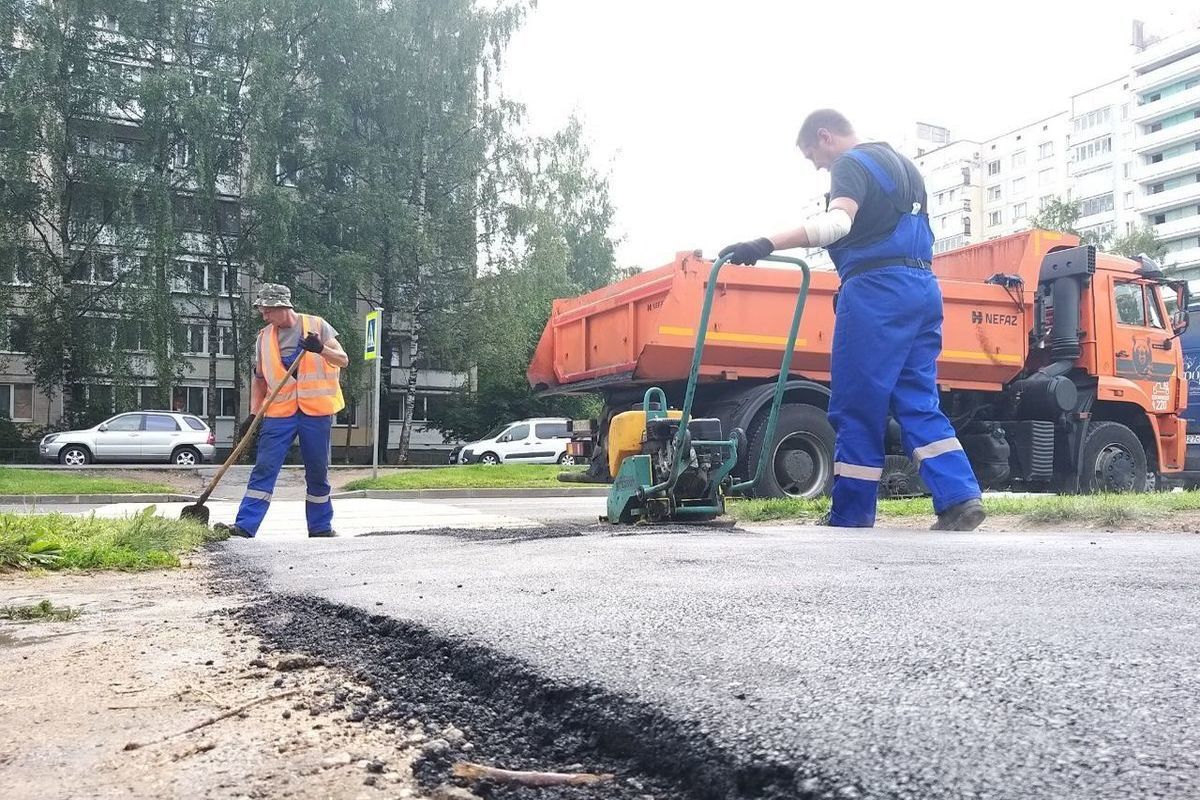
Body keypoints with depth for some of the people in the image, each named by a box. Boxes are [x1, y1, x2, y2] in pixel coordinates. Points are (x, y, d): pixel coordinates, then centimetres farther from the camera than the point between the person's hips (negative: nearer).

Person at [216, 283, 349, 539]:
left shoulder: (317, 326, 1)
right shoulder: (264, 338, 9)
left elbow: (343, 360, -3)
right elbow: (259, 379, 16)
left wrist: (320, 349, -22)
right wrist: (253, 414, 7)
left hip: (316, 411, -2)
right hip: (278, 413, 2)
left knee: (318, 471, 6)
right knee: (264, 467, -7)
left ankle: (320, 526, 18)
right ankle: (245, 525, -7)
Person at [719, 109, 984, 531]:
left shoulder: (852, 164, -3)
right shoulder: (903, 165, 26)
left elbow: (837, 223, -24)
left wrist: (767, 245, -33)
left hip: (877, 289, -9)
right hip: (923, 288, 9)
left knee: (858, 408, -3)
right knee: (918, 403, 7)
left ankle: (850, 515, 2)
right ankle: (960, 497, -4)